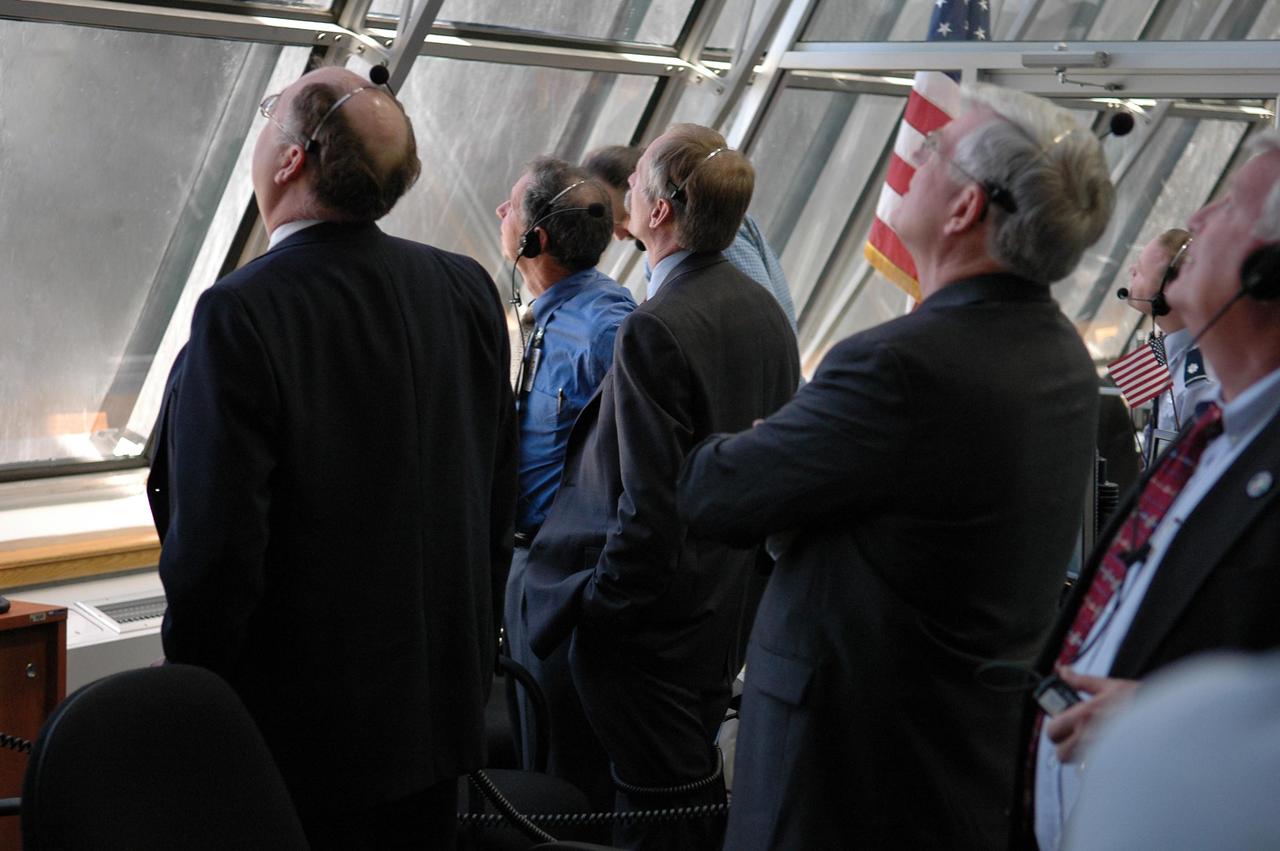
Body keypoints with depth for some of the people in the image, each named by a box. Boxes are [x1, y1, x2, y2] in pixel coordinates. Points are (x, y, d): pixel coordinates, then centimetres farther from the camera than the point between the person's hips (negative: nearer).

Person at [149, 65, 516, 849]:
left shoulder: (241, 313, -22)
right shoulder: (468, 289, -3)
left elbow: (214, 547, -21)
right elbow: (499, 500, 5)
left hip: (302, 731, -5)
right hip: (442, 708, 6)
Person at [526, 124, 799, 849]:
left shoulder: (654, 330, -23)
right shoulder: (767, 312, 3)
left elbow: (648, 504, -24)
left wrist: (597, 607, -12)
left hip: (650, 626, -8)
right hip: (728, 615, 9)